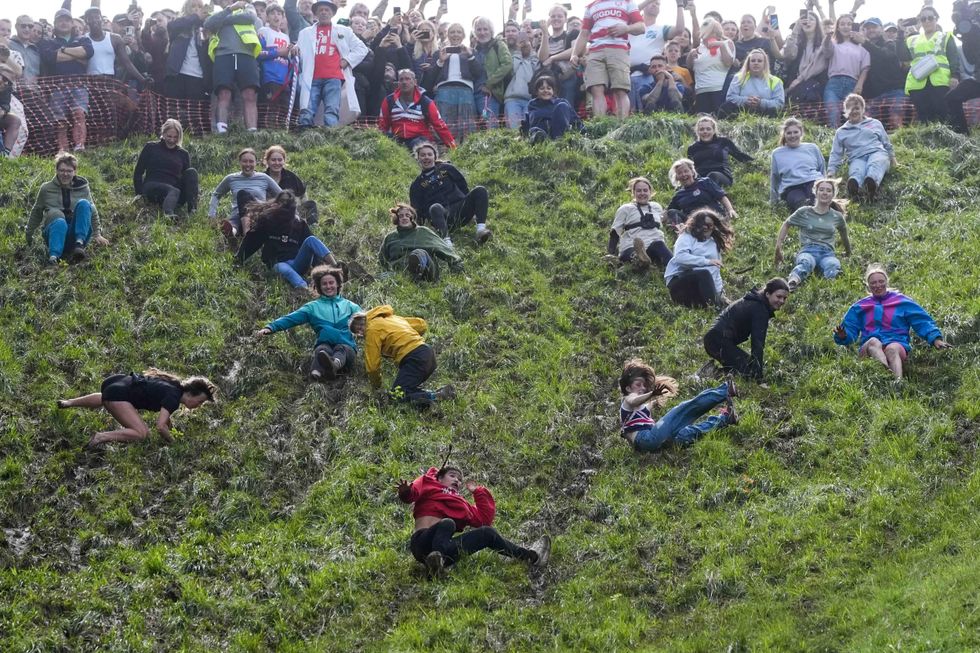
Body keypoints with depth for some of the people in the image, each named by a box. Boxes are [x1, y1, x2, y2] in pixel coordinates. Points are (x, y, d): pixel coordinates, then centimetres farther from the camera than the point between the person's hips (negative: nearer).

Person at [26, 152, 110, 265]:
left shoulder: (82, 188, 8)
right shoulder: (46, 188, 5)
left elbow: (92, 212, 16)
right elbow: (36, 212, 17)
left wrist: (97, 234, 8)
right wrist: (29, 235, 23)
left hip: (76, 234, 1)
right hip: (55, 230, -1)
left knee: (83, 203, -24)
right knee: (60, 222, -38)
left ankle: (79, 244, -35)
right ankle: (53, 256, -59)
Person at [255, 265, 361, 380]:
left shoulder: (349, 306, 24)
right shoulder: (313, 307, 23)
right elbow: (290, 319, 11)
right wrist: (269, 328, -6)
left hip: (347, 346, 0)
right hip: (324, 344, 0)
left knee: (341, 349, -36)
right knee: (322, 349, -36)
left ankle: (335, 364, -72)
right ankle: (317, 372, -70)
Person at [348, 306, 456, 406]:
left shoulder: (372, 329, 1)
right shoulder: (391, 318, 27)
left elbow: (372, 364, -1)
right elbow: (422, 325, 30)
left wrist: (376, 385, 15)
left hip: (414, 359, -9)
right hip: (429, 354, 9)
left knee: (398, 394, -10)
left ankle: (436, 396, -27)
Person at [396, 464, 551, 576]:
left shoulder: (461, 503, 35)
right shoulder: (428, 483, 21)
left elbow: (484, 519, 27)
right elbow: (413, 491, -2)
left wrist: (478, 492, 29)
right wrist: (406, 492, -26)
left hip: (445, 548, 5)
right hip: (423, 543, -5)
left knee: (488, 533, -4)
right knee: (448, 523, -34)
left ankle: (531, 556, -2)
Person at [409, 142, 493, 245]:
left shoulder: (446, 168, 21)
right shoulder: (417, 185, 18)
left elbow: (463, 185, 19)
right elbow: (417, 210, 11)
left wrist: (470, 204, 10)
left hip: (461, 210, 2)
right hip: (441, 215, -2)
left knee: (480, 191, -22)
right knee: (435, 208, -38)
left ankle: (481, 229, -41)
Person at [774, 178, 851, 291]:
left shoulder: (837, 216, 20)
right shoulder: (804, 212, 14)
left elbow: (844, 235, 37)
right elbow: (786, 225, 23)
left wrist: (848, 254, 50)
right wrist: (778, 248, 15)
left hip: (827, 253, 3)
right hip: (808, 251, -3)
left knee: (834, 266, -38)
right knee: (805, 263, -43)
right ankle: (791, 284, -74)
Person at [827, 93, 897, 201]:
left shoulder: (875, 123, 26)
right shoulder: (841, 132, 25)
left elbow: (887, 143, 31)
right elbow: (836, 154, 20)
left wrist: (892, 158, 23)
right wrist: (831, 171, 6)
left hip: (877, 153, 0)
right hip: (857, 158, 0)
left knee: (875, 165, -41)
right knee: (856, 171, -40)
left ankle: (871, 183, -74)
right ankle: (853, 185, -75)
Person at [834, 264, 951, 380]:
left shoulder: (902, 302, 16)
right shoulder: (859, 307, 21)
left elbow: (923, 322, 10)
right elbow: (849, 329, 16)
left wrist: (936, 339, -6)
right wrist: (842, 336, -9)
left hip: (897, 346, -1)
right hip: (869, 349, 1)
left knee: (892, 348, -37)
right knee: (873, 342, -34)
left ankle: (899, 382, -67)